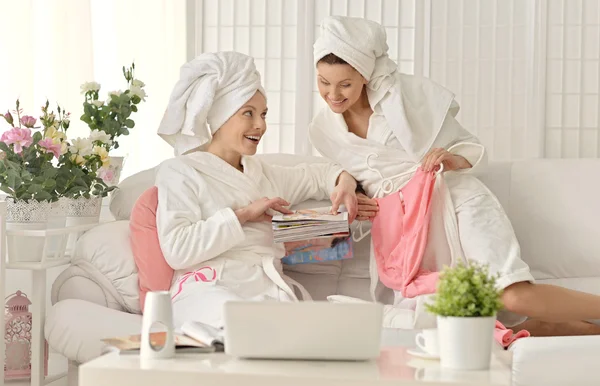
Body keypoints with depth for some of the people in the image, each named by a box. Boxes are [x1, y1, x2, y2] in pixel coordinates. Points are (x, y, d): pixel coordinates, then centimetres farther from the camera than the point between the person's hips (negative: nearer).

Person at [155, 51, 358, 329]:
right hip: (208, 291, -6)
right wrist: (243, 214, -6)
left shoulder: (263, 173, 28)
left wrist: (344, 183, 19)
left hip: (269, 289, 6)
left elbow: (318, 175, 44)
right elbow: (177, 249, -8)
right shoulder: (180, 171, 7)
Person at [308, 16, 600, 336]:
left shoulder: (410, 93, -5)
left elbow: (471, 147, 4)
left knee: (517, 297, -29)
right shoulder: (322, 131, 6)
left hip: (456, 204, -4)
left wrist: (452, 160, -18)